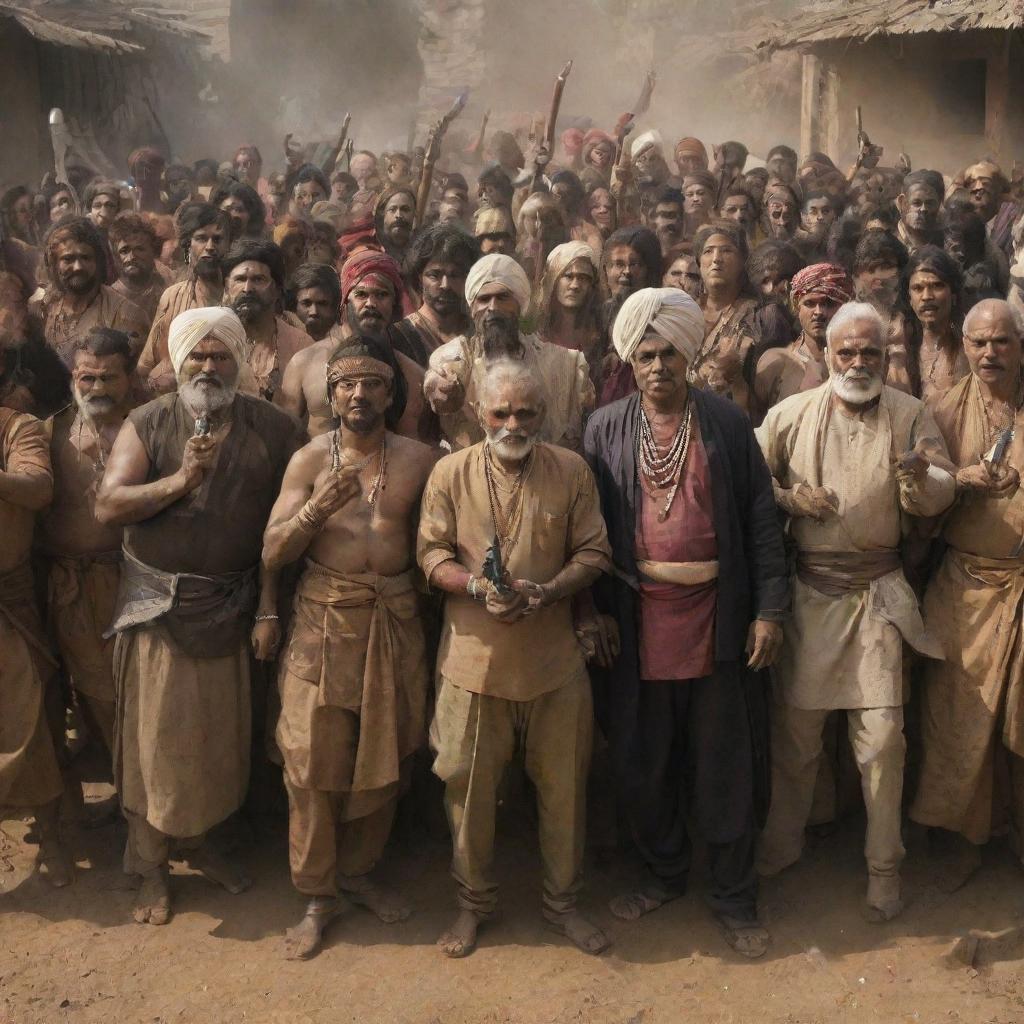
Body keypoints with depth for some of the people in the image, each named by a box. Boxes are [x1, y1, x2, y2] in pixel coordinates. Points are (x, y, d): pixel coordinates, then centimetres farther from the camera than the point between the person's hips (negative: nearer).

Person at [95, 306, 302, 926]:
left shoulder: (273, 428, -1)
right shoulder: (148, 424, -2)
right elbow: (108, 507, -12)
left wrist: (270, 609, -6)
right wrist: (181, 479, -24)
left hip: (232, 607, 1)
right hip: (158, 605, -1)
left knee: (220, 732, 12)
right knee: (155, 734, 7)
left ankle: (198, 842, 35)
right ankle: (151, 868, 23)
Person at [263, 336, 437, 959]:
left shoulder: (419, 460, 3)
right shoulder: (310, 459, 1)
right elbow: (272, 554, -5)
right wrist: (316, 510, -17)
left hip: (395, 621, 1)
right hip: (324, 621, -1)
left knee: (385, 755, 10)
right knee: (313, 760, 0)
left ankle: (359, 872, 32)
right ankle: (318, 895, 16)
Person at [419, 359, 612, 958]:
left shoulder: (572, 471, -1)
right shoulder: (451, 473, -1)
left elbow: (594, 554, 0)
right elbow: (431, 553, 0)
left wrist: (546, 591, -17)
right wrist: (476, 586, -19)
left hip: (555, 657, 1)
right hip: (473, 656, 0)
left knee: (564, 785, 10)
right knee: (469, 785, 9)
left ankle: (564, 903, 31)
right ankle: (475, 901, 31)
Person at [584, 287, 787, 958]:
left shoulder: (727, 423, 0)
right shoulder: (606, 428, 3)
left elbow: (760, 518, 0)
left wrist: (769, 608, -4)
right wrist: (598, 609, -2)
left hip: (717, 620, -1)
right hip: (636, 623, 1)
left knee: (725, 766, 7)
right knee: (642, 763, 13)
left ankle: (735, 897, 24)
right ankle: (664, 874, 35)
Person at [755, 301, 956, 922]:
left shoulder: (910, 416, 2)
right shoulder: (791, 415, 3)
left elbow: (942, 493, -4)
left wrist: (919, 477, -26)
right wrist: (790, 496, -10)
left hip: (878, 593, -1)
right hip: (807, 590, 1)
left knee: (883, 734, -2)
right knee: (795, 726, 9)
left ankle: (884, 865, 16)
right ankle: (783, 843, 29)